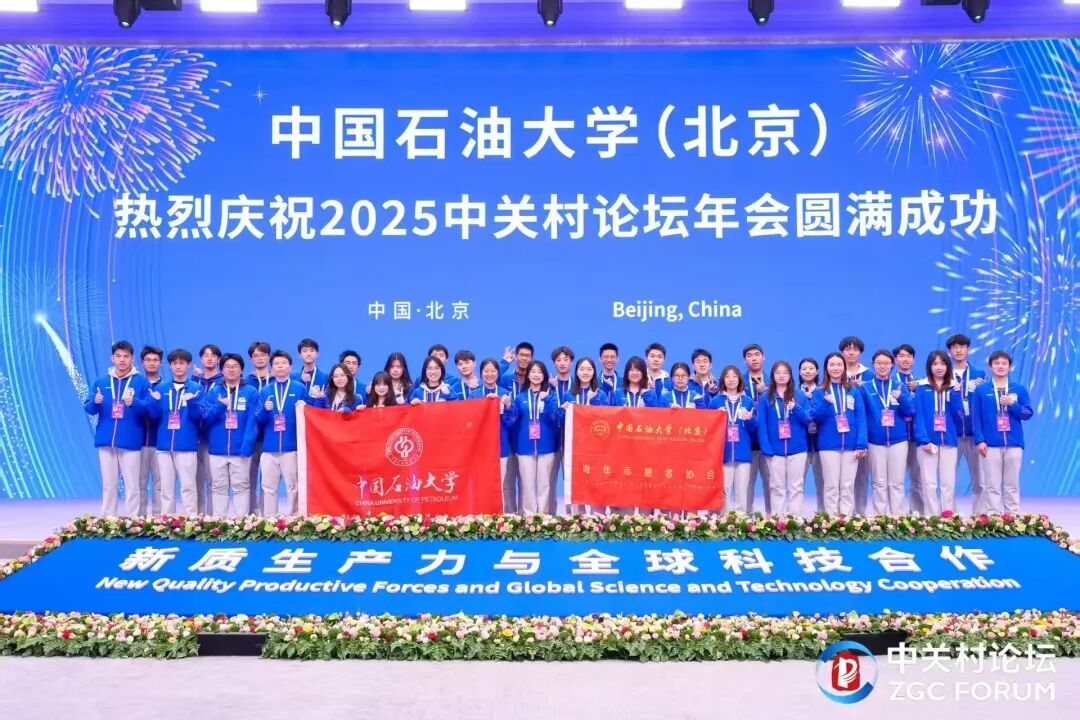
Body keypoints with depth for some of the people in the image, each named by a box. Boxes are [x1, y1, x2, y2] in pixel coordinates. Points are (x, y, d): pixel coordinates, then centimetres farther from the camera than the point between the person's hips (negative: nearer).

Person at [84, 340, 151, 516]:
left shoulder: (141, 381, 2)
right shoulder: (101, 382, 11)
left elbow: (149, 407, -8)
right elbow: (89, 409, 7)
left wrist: (134, 402, -26)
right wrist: (95, 402, -15)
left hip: (131, 441, -3)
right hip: (106, 440, 3)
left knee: (132, 485, -1)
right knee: (108, 485, 8)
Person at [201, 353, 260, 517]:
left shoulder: (251, 392, 1)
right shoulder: (213, 391, 9)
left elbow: (253, 421, -5)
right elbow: (205, 417, 3)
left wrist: (247, 445, -15)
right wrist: (220, 405, -15)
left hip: (240, 449, -2)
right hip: (217, 449, 2)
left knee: (241, 487, 2)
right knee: (219, 487, 8)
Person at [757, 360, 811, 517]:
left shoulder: (800, 396, 6)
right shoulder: (765, 398, 3)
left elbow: (809, 419, 2)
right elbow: (761, 425, -2)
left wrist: (796, 409, -16)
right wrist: (766, 448, -12)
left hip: (797, 449, 1)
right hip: (775, 450, -1)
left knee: (796, 487, 4)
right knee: (777, 487, 5)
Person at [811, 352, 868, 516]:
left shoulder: (854, 392, 9)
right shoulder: (820, 392, 7)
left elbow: (861, 419, 3)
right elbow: (815, 416, -5)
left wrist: (861, 444, -6)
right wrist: (826, 402, -22)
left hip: (851, 445, 1)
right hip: (828, 445, -1)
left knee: (848, 486, 3)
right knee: (832, 485, 0)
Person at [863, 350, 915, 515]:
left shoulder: (900, 386, 8)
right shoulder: (865, 387, 4)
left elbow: (911, 412, 1)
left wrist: (901, 397, -18)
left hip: (898, 440, 1)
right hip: (875, 441, -1)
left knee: (896, 482, 3)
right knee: (879, 483, 4)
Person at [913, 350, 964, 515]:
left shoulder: (954, 387, 9)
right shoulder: (922, 387, 3)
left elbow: (959, 417, 2)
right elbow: (918, 415, -4)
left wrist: (955, 395, -10)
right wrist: (924, 439, -14)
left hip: (949, 441, 2)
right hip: (928, 440, -2)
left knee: (948, 483, 4)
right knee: (929, 483, 1)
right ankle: (931, 518, 7)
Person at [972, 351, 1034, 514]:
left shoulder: (1019, 389, 9)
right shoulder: (981, 389, 4)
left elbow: (1028, 413, 6)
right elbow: (976, 417, 0)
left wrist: (1012, 404, -10)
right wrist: (979, 440, -8)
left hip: (1014, 443, 2)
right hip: (991, 444, -2)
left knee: (1012, 484, 6)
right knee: (992, 485, 0)